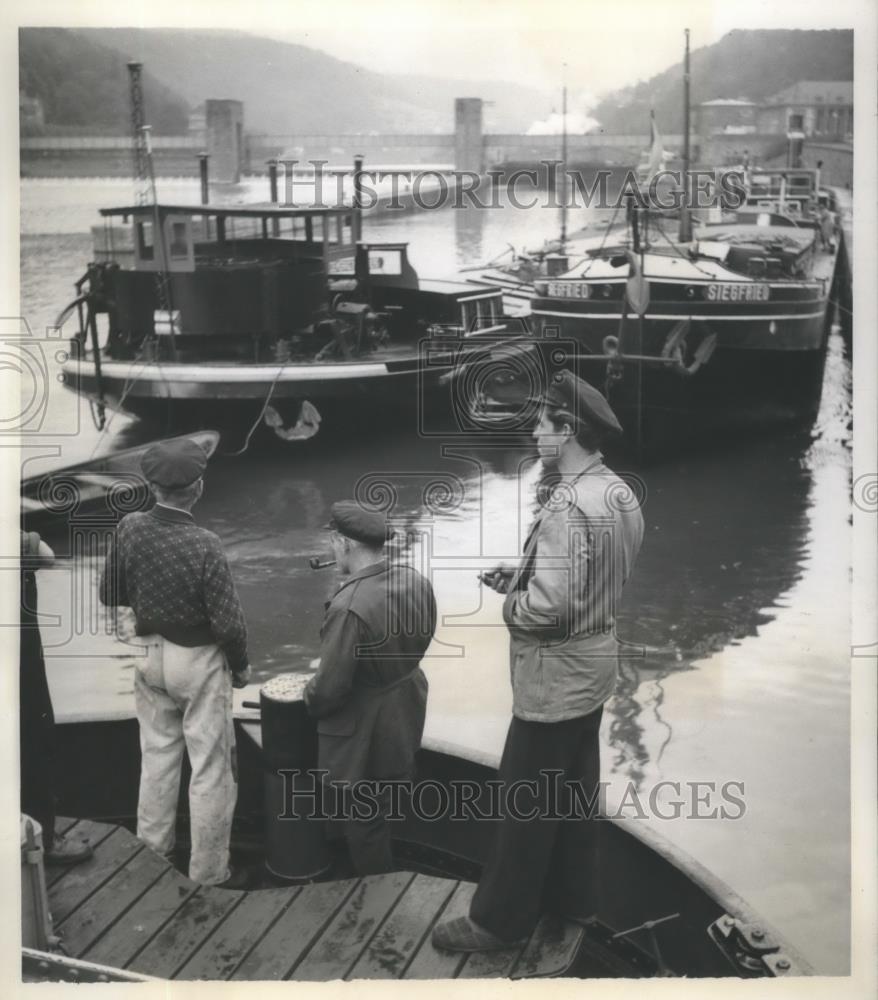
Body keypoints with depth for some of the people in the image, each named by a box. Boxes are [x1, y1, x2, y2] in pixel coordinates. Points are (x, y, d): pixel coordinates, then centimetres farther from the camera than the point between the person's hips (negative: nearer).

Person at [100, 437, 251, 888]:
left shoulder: (129, 527, -11)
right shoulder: (204, 545, -25)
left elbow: (110, 594, 2)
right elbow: (228, 622, -20)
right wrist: (240, 665, -2)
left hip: (150, 655, 6)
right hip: (199, 660, -5)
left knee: (157, 753, 22)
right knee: (210, 767, 7)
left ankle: (151, 849, 36)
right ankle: (209, 869, 17)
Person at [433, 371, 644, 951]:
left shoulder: (567, 505, -27)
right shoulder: (620, 493, 3)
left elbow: (549, 607, -30)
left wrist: (509, 603, -10)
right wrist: (522, 577, 7)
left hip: (555, 672, -9)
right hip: (594, 661, 9)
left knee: (528, 800, 4)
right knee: (575, 788, 21)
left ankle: (501, 919, 18)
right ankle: (573, 895, 37)